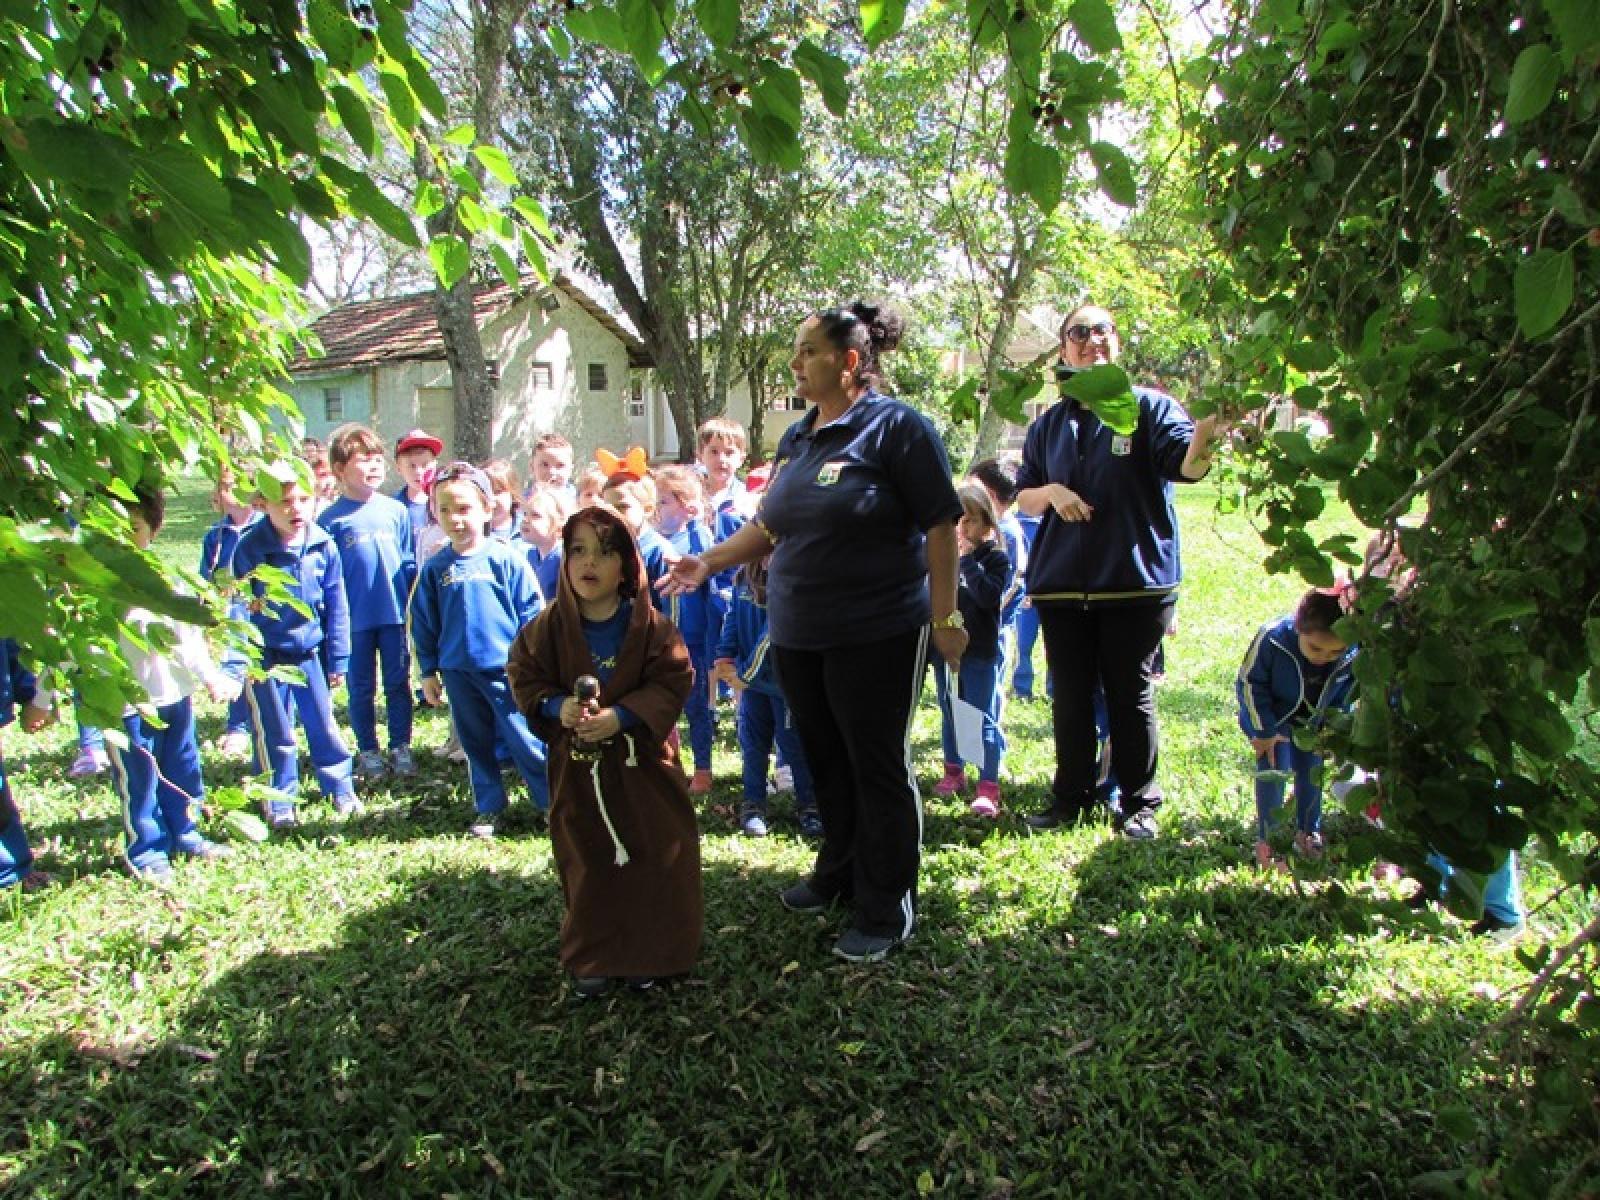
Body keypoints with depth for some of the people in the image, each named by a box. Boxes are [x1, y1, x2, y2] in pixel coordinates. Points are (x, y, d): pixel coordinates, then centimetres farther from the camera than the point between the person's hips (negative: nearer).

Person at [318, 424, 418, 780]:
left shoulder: (396, 510, 2)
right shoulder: (332, 518, -5)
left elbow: (408, 562, 7)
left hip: (395, 615, 2)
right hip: (355, 619, -2)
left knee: (398, 684, 10)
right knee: (362, 688, 11)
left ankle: (400, 747, 23)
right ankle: (368, 751, 24)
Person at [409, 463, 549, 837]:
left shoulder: (506, 558, -8)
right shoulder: (435, 568, 2)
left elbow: (531, 612, -6)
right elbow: (423, 623, 9)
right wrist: (428, 672, 9)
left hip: (506, 669, -4)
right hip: (458, 672, 4)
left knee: (526, 742, 2)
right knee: (476, 744, 15)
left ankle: (554, 803, 14)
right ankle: (489, 807, 30)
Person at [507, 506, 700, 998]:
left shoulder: (650, 624, -10)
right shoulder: (549, 626, -4)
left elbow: (671, 683, -11)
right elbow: (524, 679, 1)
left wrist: (621, 715, -23)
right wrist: (556, 706, -19)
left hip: (642, 760, -1)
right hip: (577, 766, 1)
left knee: (652, 857, 7)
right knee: (588, 864, 11)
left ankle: (651, 952, 26)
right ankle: (591, 957, 29)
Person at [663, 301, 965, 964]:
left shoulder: (897, 428, -11)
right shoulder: (796, 436, 12)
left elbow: (941, 526, -12)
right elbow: (770, 525, 18)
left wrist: (945, 617, -14)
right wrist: (710, 561, 8)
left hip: (876, 635, -7)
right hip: (797, 636, 7)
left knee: (878, 768, 3)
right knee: (825, 762, 18)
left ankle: (886, 910, 16)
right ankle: (838, 874, 38)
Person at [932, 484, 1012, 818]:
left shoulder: (995, 558, -6)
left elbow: (989, 596, -21)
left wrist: (968, 560, -20)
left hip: (981, 654, -4)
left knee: (984, 719, 0)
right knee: (949, 714, 16)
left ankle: (989, 786, 4)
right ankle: (954, 772, 32)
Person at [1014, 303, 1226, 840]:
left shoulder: (1149, 406, 0)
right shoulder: (1048, 425, 12)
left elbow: (1188, 464, -17)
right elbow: (1023, 497, 16)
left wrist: (1209, 426, -38)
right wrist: (1052, 492, -7)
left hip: (1136, 578, -3)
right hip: (1061, 579, 4)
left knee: (1131, 693, 6)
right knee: (1070, 696, 11)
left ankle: (1140, 803, 20)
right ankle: (1071, 796, 25)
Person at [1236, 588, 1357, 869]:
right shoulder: (1272, 639, -37)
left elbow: (1345, 691, -3)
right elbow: (1248, 683, -22)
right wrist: (1265, 731, -18)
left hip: (1312, 722, 4)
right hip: (1271, 719, -3)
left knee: (1311, 773, 10)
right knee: (1273, 770, -12)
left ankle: (1308, 834, 32)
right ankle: (1266, 841, 2)